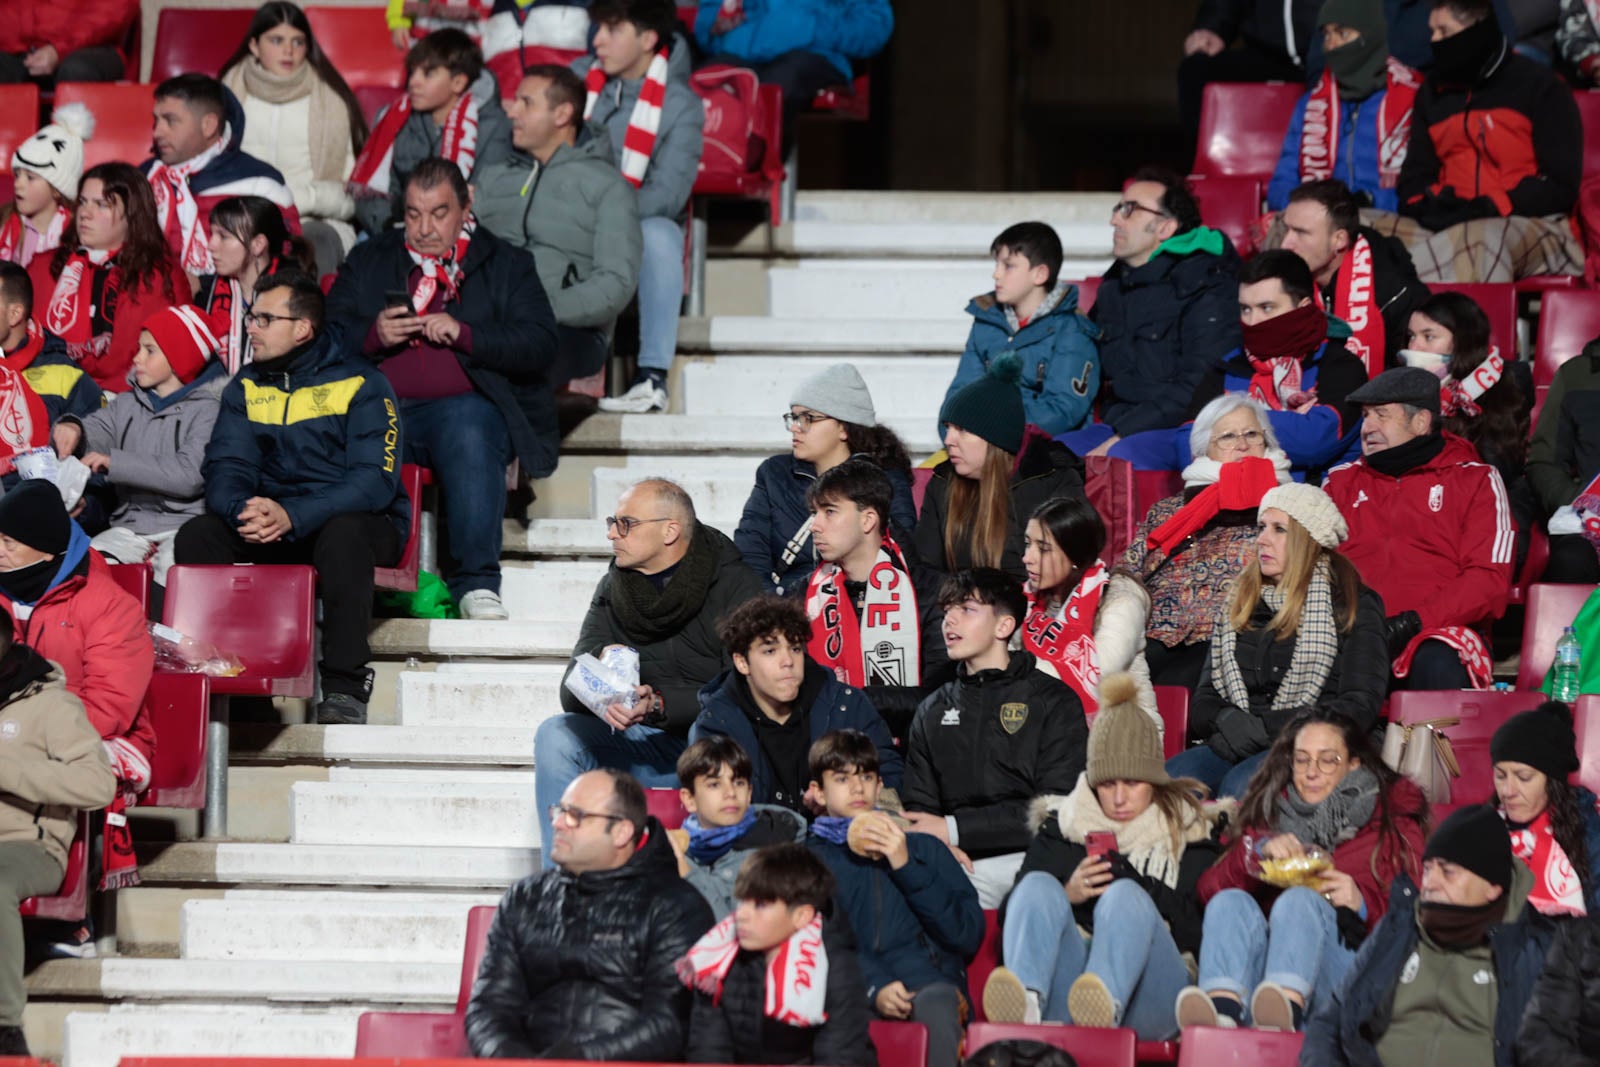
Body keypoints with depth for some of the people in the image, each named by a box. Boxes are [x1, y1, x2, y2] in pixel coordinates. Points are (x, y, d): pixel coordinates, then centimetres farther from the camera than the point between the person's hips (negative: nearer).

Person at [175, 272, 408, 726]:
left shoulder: (362, 386, -6)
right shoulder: (246, 388, 10)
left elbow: (375, 480, -18)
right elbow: (225, 467, 0)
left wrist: (293, 516, -31)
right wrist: (244, 509, -26)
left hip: (356, 522, -5)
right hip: (272, 524, 5)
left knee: (342, 534, -39)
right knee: (197, 534, -21)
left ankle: (345, 685, -34)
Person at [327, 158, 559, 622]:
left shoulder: (506, 265, 17)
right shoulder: (369, 261, 24)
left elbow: (540, 344, 3)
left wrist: (463, 334, -10)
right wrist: (374, 335, -6)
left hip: (463, 405, -1)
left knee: (471, 437, -37)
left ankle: (476, 583, -37)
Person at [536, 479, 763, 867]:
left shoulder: (735, 588, -9)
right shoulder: (613, 587, 8)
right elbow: (572, 692, 2)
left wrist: (659, 705, -30)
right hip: (643, 745, 5)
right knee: (556, 736, -19)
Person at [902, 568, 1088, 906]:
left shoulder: (1054, 701, 8)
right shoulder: (934, 711, 24)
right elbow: (917, 804, 18)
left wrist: (954, 829, -8)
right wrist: (936, 844, -8)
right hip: (960, 863, 3)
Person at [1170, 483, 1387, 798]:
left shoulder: (1352, 606, 8)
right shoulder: (1239, 604, 23)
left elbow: (1359, 707, -4)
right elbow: (1203, 702, 19)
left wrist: (1265, 726, -12)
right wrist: (1224, 721, -7)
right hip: (1234, 750, 4)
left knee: (1240, 785, -39)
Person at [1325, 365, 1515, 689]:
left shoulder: (1476, 480, 13)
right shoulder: (1342, 481, 24)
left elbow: (1490, 581, 1)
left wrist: (1413, 623, -14)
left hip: (1438, 630, -2)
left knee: (1441, 670, -39)